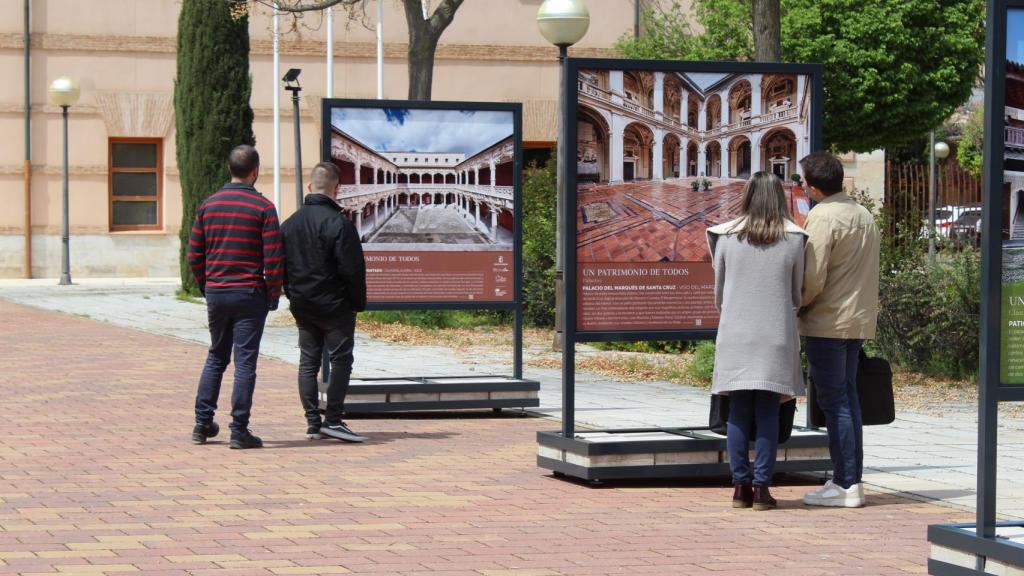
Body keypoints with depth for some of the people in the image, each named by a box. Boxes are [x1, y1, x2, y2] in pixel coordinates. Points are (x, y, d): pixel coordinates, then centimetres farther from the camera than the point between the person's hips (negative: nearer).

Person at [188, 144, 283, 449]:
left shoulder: (209, 205, 5)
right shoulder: (263, 207, -8)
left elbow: (194, 254, 7)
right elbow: (273, 258, -11)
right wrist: (273, 295, 0)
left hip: (216, 293, 4)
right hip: (250, 295, -4)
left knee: (216, 358, 17)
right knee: (245, 361, 0)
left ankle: (203, 423, 15)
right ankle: (239, 430, -1)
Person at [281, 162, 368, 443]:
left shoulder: (289, 223, 7)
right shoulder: (338, 223, -15)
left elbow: (281, 266, 12)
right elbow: (352, 269, -15)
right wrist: (358, 303, -5)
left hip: (302, 306, 6)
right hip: (335, 305, -6)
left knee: (308, 362, 10)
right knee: (341, 360, 0)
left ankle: (312, 422, 9)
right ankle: (333, 420, -6)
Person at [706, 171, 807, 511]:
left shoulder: (727, 238, 1)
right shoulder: (793, 240, -1)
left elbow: (718, 291, 9)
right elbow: (797, 294, 7)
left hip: (735, 335, 1)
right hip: (776, 335, -1)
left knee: (738, 412, 4)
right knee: (768, 412, 1)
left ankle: (741, 486, 5)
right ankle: (762, 486, 0)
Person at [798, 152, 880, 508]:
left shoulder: (823, 217, -14)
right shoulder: (865, 215, 13)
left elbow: (813, 278, -18)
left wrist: (798, 306, -2)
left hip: (828, 321, -8)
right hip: (860, 318, 9)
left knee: (833, 401, -5)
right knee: (847, 396, 14)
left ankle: (846, 485, -5)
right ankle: (852, 478, 16)